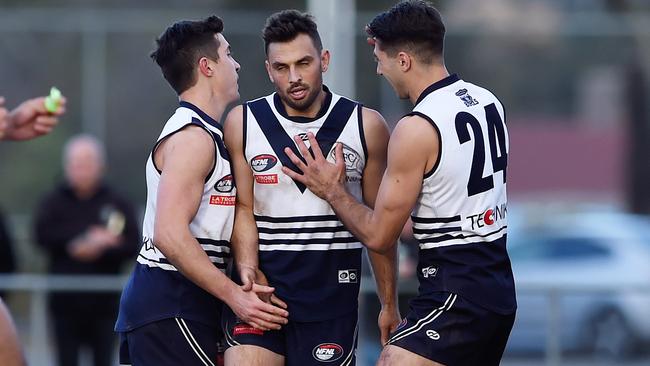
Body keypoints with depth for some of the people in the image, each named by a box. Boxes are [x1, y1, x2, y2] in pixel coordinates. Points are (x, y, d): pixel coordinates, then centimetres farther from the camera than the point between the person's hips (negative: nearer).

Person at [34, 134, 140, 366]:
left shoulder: (118, 205, 4)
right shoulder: (54, 203, 6)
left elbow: (132, 246, -4)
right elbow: (43, 234, -12)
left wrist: (99, 250, -20)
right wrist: (87, 237, -17)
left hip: (104, 304, -1)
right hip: (66, 302, 1)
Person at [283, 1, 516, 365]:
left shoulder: (415, 129, -16)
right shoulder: (488, 102, 8)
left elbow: (378, 235, -10)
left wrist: (332, 190, 5)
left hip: (454, 294, -9)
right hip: (500, 287, 9)